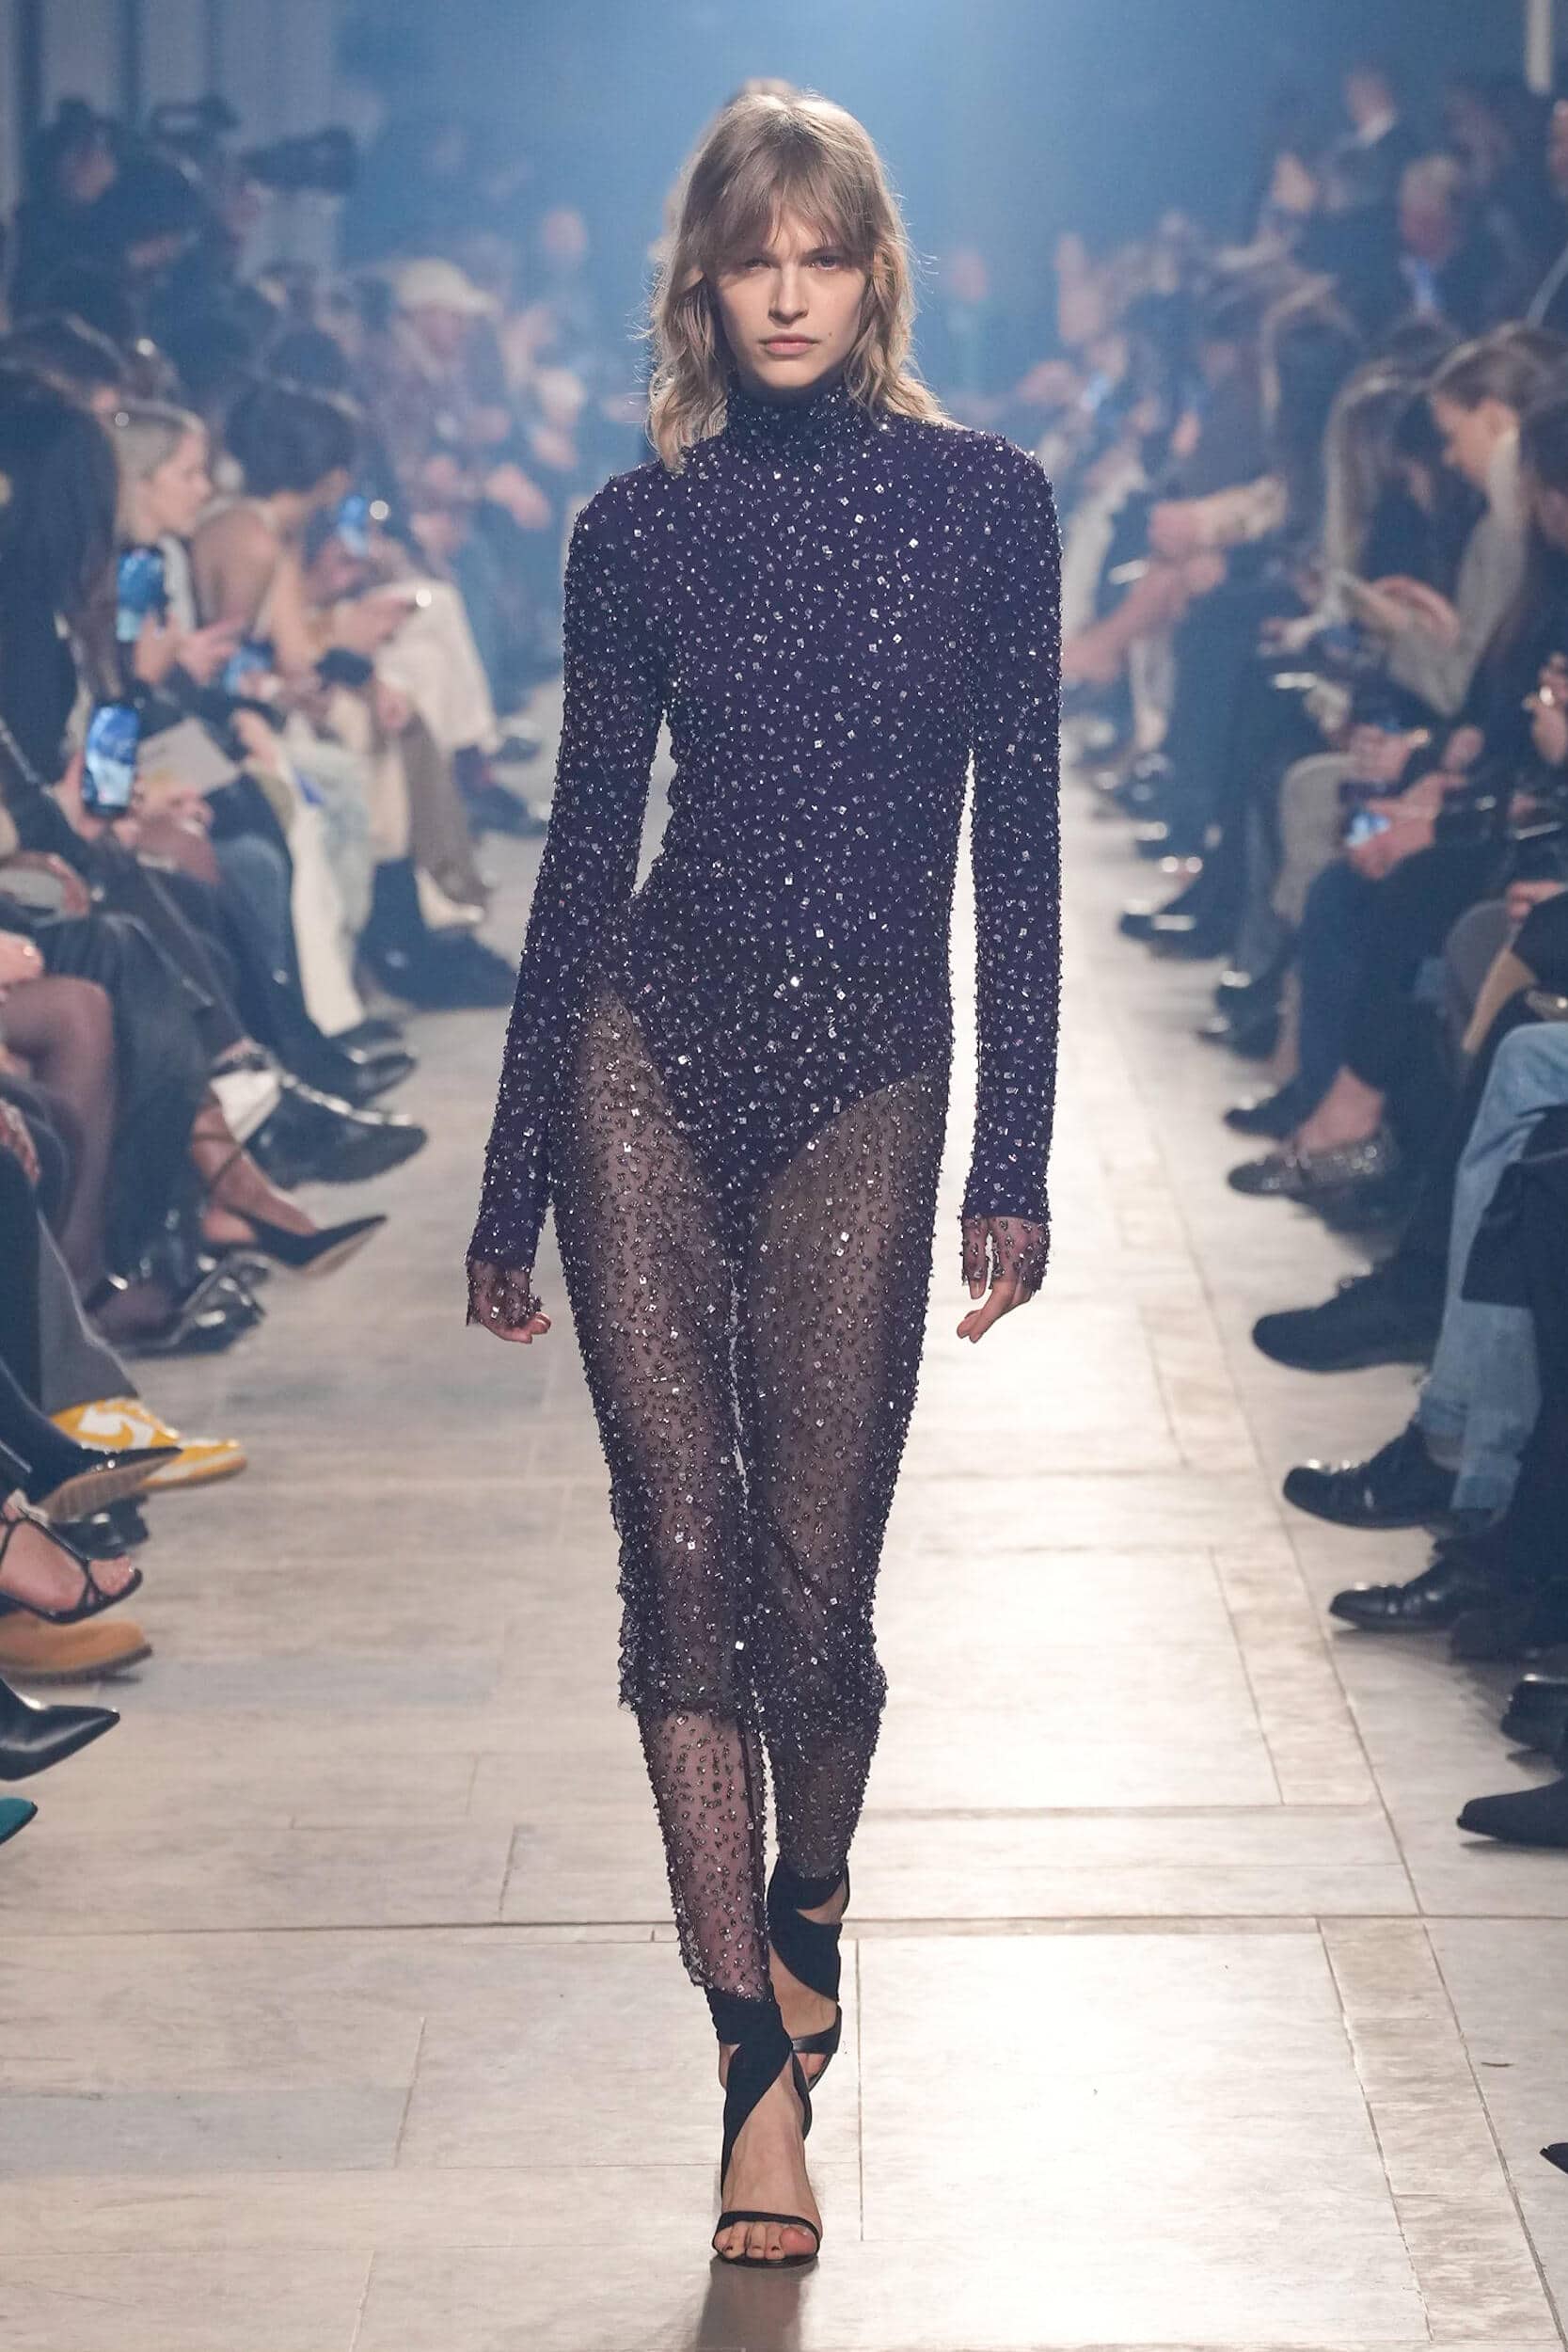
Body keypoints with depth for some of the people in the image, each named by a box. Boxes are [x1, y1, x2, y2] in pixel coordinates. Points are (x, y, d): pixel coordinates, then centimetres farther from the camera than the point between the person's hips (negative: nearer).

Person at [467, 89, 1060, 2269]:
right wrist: (511, 1187, 7)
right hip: (650, 1044, 1)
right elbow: (585, 849, 8)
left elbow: (1017, 844, 3)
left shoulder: (984, 500, 3)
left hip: (864, 1068, -1)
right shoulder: (643, 527, 5)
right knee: (685, 1557, -5)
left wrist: (1013, 1159, -1)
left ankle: (806, 1903, 32)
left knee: (812, 1579, 1)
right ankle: (758, 2052, 0)